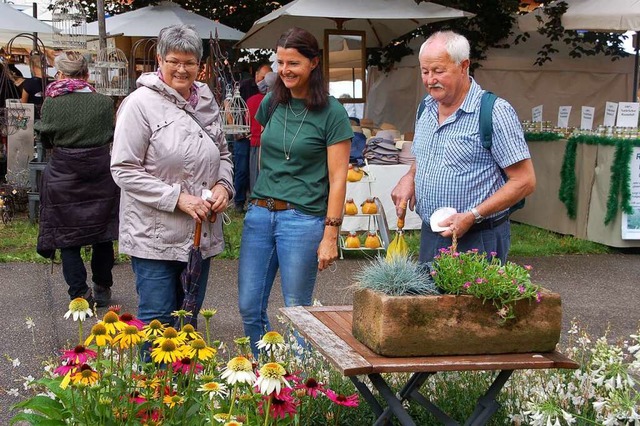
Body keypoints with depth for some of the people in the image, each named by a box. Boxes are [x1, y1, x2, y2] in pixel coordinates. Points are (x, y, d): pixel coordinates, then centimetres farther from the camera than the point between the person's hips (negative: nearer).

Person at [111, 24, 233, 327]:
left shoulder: (207, 102, 9)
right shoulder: (141, 103, -10)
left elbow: (223, 154, 22)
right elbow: (123, 169, -14)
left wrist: (223, 185, 0)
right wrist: (178, 198, -18)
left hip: (202, 233, 6)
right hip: (155, 238, -6)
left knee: (189, 318, 17)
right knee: (157, 322, -1)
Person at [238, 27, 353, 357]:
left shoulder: (331, 113, -6)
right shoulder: (272, 104, 8)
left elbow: (337, 179, -7)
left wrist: (330, 236, -11)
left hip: (302, 218, -5)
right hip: (260, 214, 5)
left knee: (296, 312, 4)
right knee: (249, 308, 8)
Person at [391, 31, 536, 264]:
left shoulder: (495, 112, -14)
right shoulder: (427, 108, 8)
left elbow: (524, 181, -15)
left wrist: (472, 216, -21)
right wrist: (410, 177, 1)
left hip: (477, 240, -7)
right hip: (430, 236, 7)